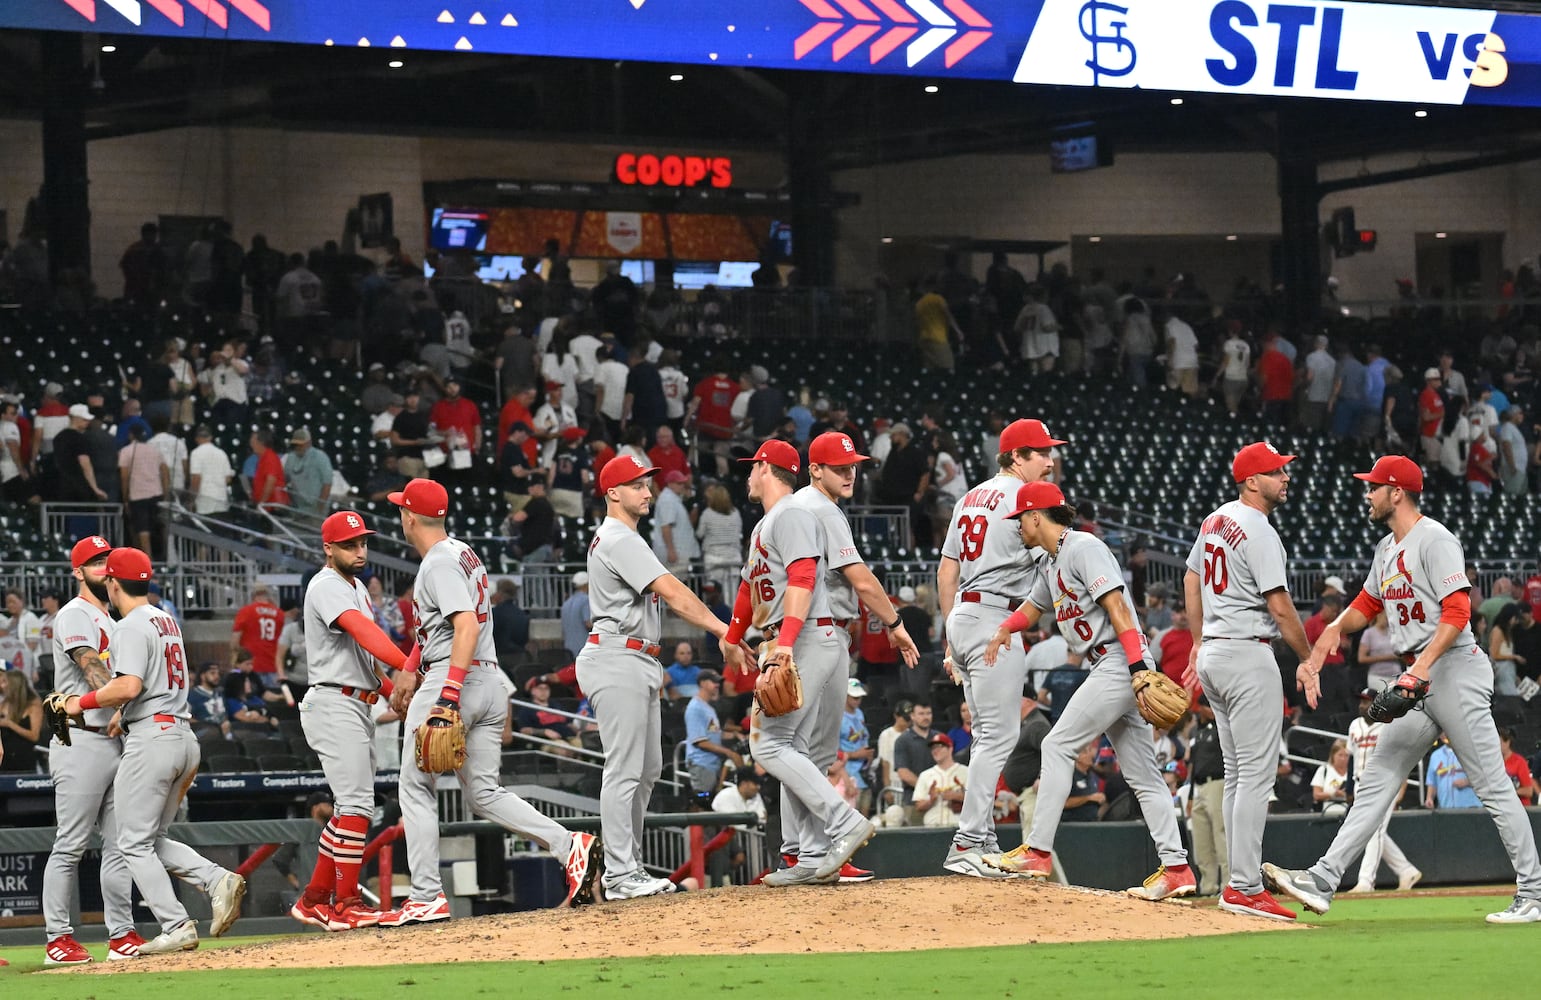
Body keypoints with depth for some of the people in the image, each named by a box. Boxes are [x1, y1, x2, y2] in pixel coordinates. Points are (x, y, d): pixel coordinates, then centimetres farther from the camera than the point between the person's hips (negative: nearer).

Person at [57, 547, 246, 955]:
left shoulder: (131, 626, -11)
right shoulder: (167, 621, 18)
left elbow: (128, 687, -23)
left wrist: (82, 703, -10)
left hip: (151, 737, -9)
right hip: (183, 734, 9)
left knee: (134, 842, -2)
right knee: (152, 839, 16)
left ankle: (177, 927, -9)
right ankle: (217, 880, -3)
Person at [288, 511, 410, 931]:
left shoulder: (357, 588, 20)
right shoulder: (327, 586, -12)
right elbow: (363, 632, -28)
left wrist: (394, 691, 5)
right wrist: (410, 668, -40)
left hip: (357, 707, 10)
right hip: (335, 704, -10)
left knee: (351, 806, 11)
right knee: (356, 804, -14)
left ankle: (315, 899, 16)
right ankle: (345, 905, -14)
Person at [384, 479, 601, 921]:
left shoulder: (439, 564, -11)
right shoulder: (463, 554, 19)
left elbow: (467, 626, -25)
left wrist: (449, 690, -31)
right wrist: (410, 673, 39)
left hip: (453, 680, -9)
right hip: (491, 684, 9)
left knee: (417, 788, 0)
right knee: (484, 794, 8)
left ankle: (427, 897, -2)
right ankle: (570, 845, -10)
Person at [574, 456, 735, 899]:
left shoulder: (616, 539, 21)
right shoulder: (619, 540, -13)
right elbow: (672, 592, -22)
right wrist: (723, 630, -27)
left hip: (637, 663, 11)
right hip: (616, 659, -11)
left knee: (648, 768, 13)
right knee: (625, 770, -12)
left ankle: (627, 867, 17)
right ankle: (621, 876, -13)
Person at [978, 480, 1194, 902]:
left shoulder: (1084, 548, -10)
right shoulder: (1048, 563, 20)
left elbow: (1116, 605, -19)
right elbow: (1034, 606, 36)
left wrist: (1139, 667, -28)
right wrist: (1005, 629, 13)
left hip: (1120, 662, -10)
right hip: (1109, 670, 10)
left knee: (1059, 745, -8)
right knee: (1142, 774, 4)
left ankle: (1037, 853, -7)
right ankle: (1176, 868, 0)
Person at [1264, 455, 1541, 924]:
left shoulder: (1434, 540, -12)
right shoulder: (1387, 549, 17)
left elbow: (1457, 613, -21)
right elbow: (1367, 604, 28)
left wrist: (1422, 667, -31)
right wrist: (1334, 630, 6)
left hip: (1454, 670, -10)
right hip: (1418, 680, 10)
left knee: (1493, 787, -6)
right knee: (1377, 781, 5)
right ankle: (1322, 881, 3)